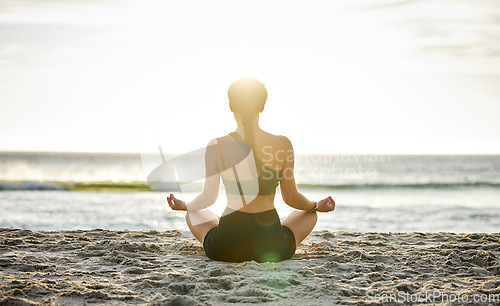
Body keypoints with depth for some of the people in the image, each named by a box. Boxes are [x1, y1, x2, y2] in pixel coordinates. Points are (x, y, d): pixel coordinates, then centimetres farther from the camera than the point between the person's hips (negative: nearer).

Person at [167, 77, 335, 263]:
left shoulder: (216, 147, -8)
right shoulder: (282, 145, -8)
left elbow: (208, 198, 3)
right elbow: (290, 198, 2)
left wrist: (184, 205, 26)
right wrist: (318, 206, 24)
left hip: (227, 248, 0)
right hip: (273, 248, 0)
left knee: (193, 214, 33)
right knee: (310, 214, 31)